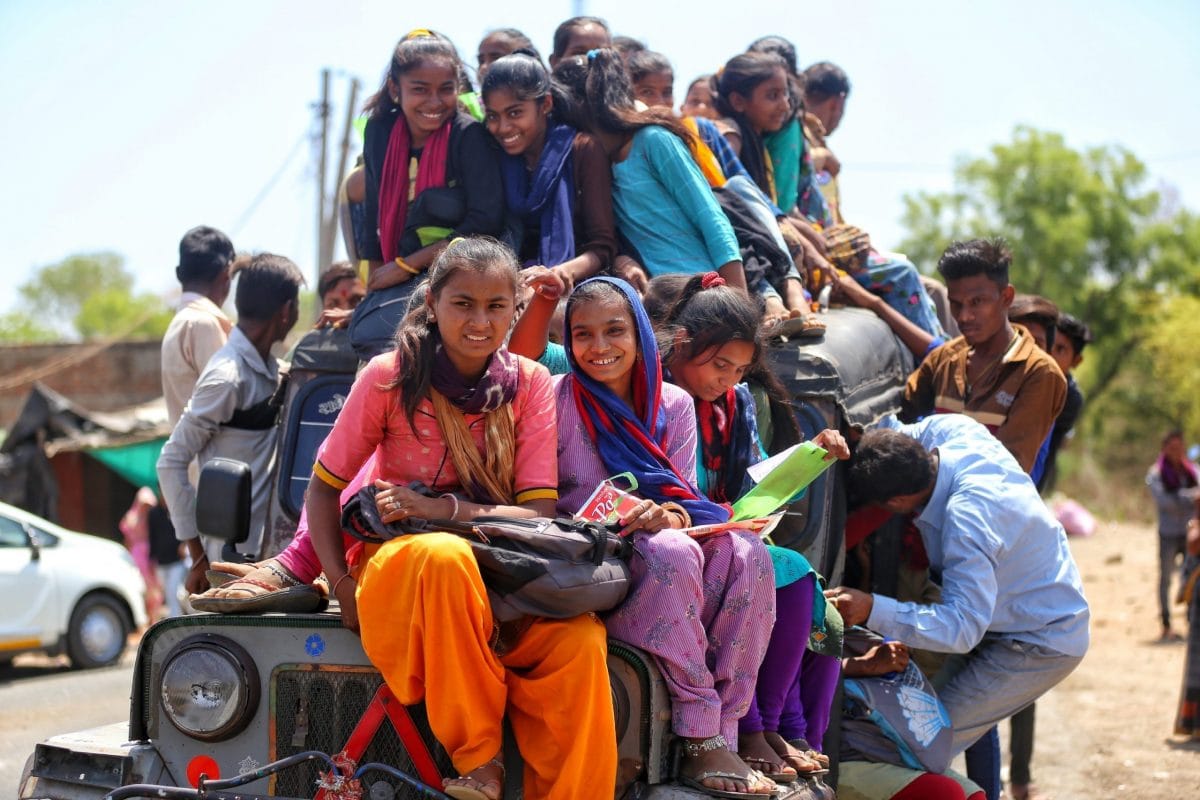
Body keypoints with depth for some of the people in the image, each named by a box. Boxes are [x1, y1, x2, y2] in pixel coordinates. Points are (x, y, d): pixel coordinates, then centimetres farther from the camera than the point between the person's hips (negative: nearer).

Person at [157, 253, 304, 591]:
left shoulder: (270, 369, 11)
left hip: (264, 547, 9)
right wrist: (198, 553, -15)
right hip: (233, 554, -8)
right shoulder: (228, 377, -15)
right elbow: (171, 462, -15)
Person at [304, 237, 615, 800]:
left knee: (579, 637, -31)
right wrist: (342, 585, -14)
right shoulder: (391, 376, -5)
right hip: (399, 560, -2)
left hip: (503, 576, 2)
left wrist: (443, 508, -21)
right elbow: (322, 489, 1)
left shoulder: (528, 384, 1)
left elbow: (539, 514, -5)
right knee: (445, 557, -39)